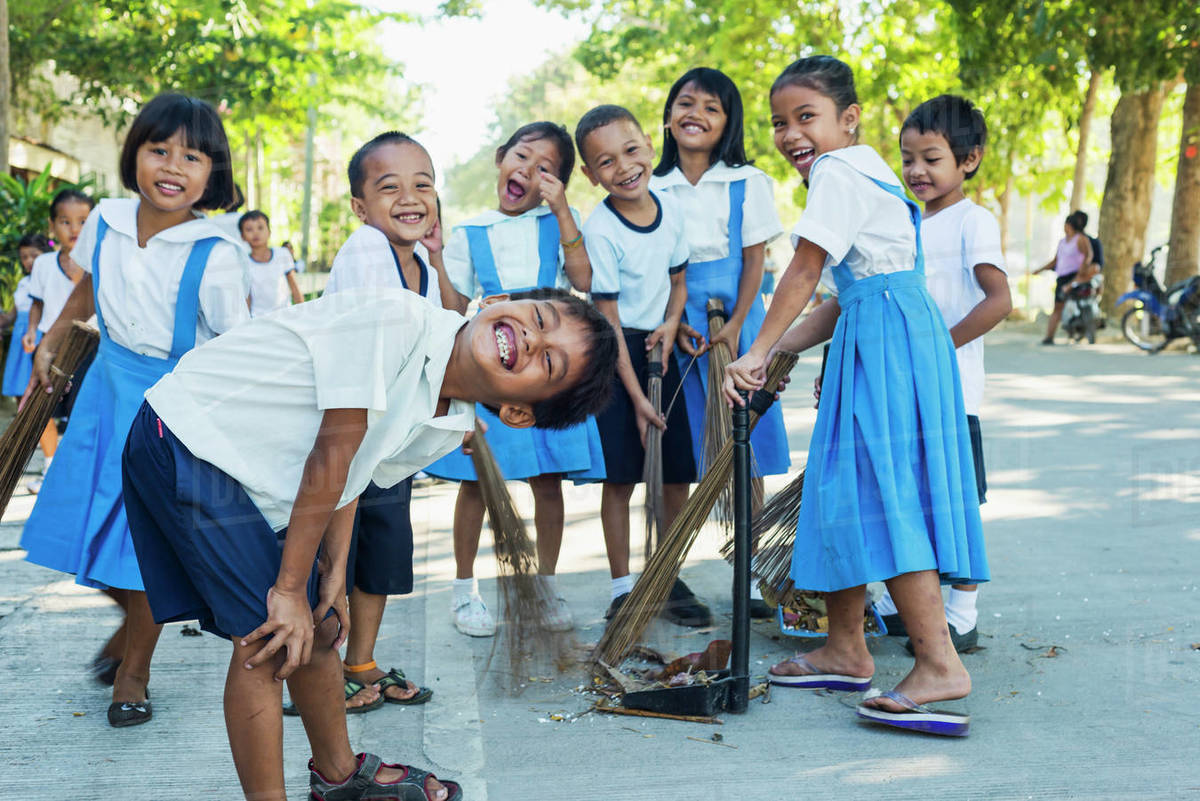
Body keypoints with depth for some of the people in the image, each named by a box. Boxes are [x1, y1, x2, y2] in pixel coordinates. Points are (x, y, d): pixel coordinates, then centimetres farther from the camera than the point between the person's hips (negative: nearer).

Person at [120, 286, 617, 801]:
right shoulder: (395, 318, -30)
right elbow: (329, 461, -26)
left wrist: (333, 573, 1)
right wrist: (289, 589, -18)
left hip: (260, 481, 8)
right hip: (189, 441, -8)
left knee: (317, 631, 17)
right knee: (266, 641, -11)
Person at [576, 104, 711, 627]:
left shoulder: (670, 210, -1)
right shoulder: (600, 230, -16)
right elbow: (608, 319, -14)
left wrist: (671, 324, -9)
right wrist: (637, 397, -14)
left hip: (661, 348, 5)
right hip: (616, 354, -5)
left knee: (678, 475, 5)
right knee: (620, 477, -2)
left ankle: (670, 582, 19)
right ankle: (623, 588, 11)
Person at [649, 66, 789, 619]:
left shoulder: (746, 183, 3)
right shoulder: (653, 190, 7)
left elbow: (754, 262, -1)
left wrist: (733, 326, -11)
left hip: (736, 321, -1)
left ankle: (751, 573, 8)